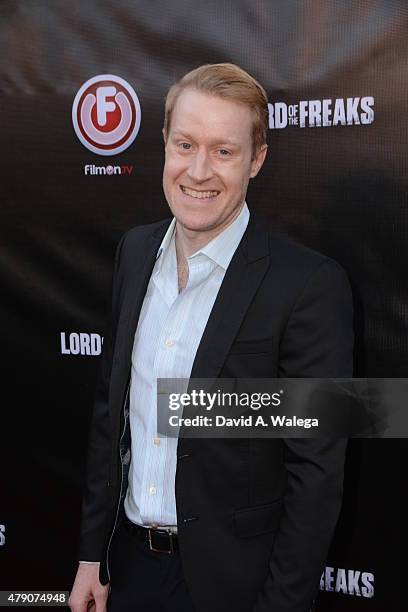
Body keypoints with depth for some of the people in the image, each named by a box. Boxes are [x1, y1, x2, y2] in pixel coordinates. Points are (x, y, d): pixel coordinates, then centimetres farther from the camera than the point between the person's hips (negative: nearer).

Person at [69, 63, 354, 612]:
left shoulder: (310, 285, -19)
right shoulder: (135, 250, 0)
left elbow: (317, 473, -16)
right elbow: (111, 408, 6)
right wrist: (91, 554, 8)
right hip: (129, 563, 5)